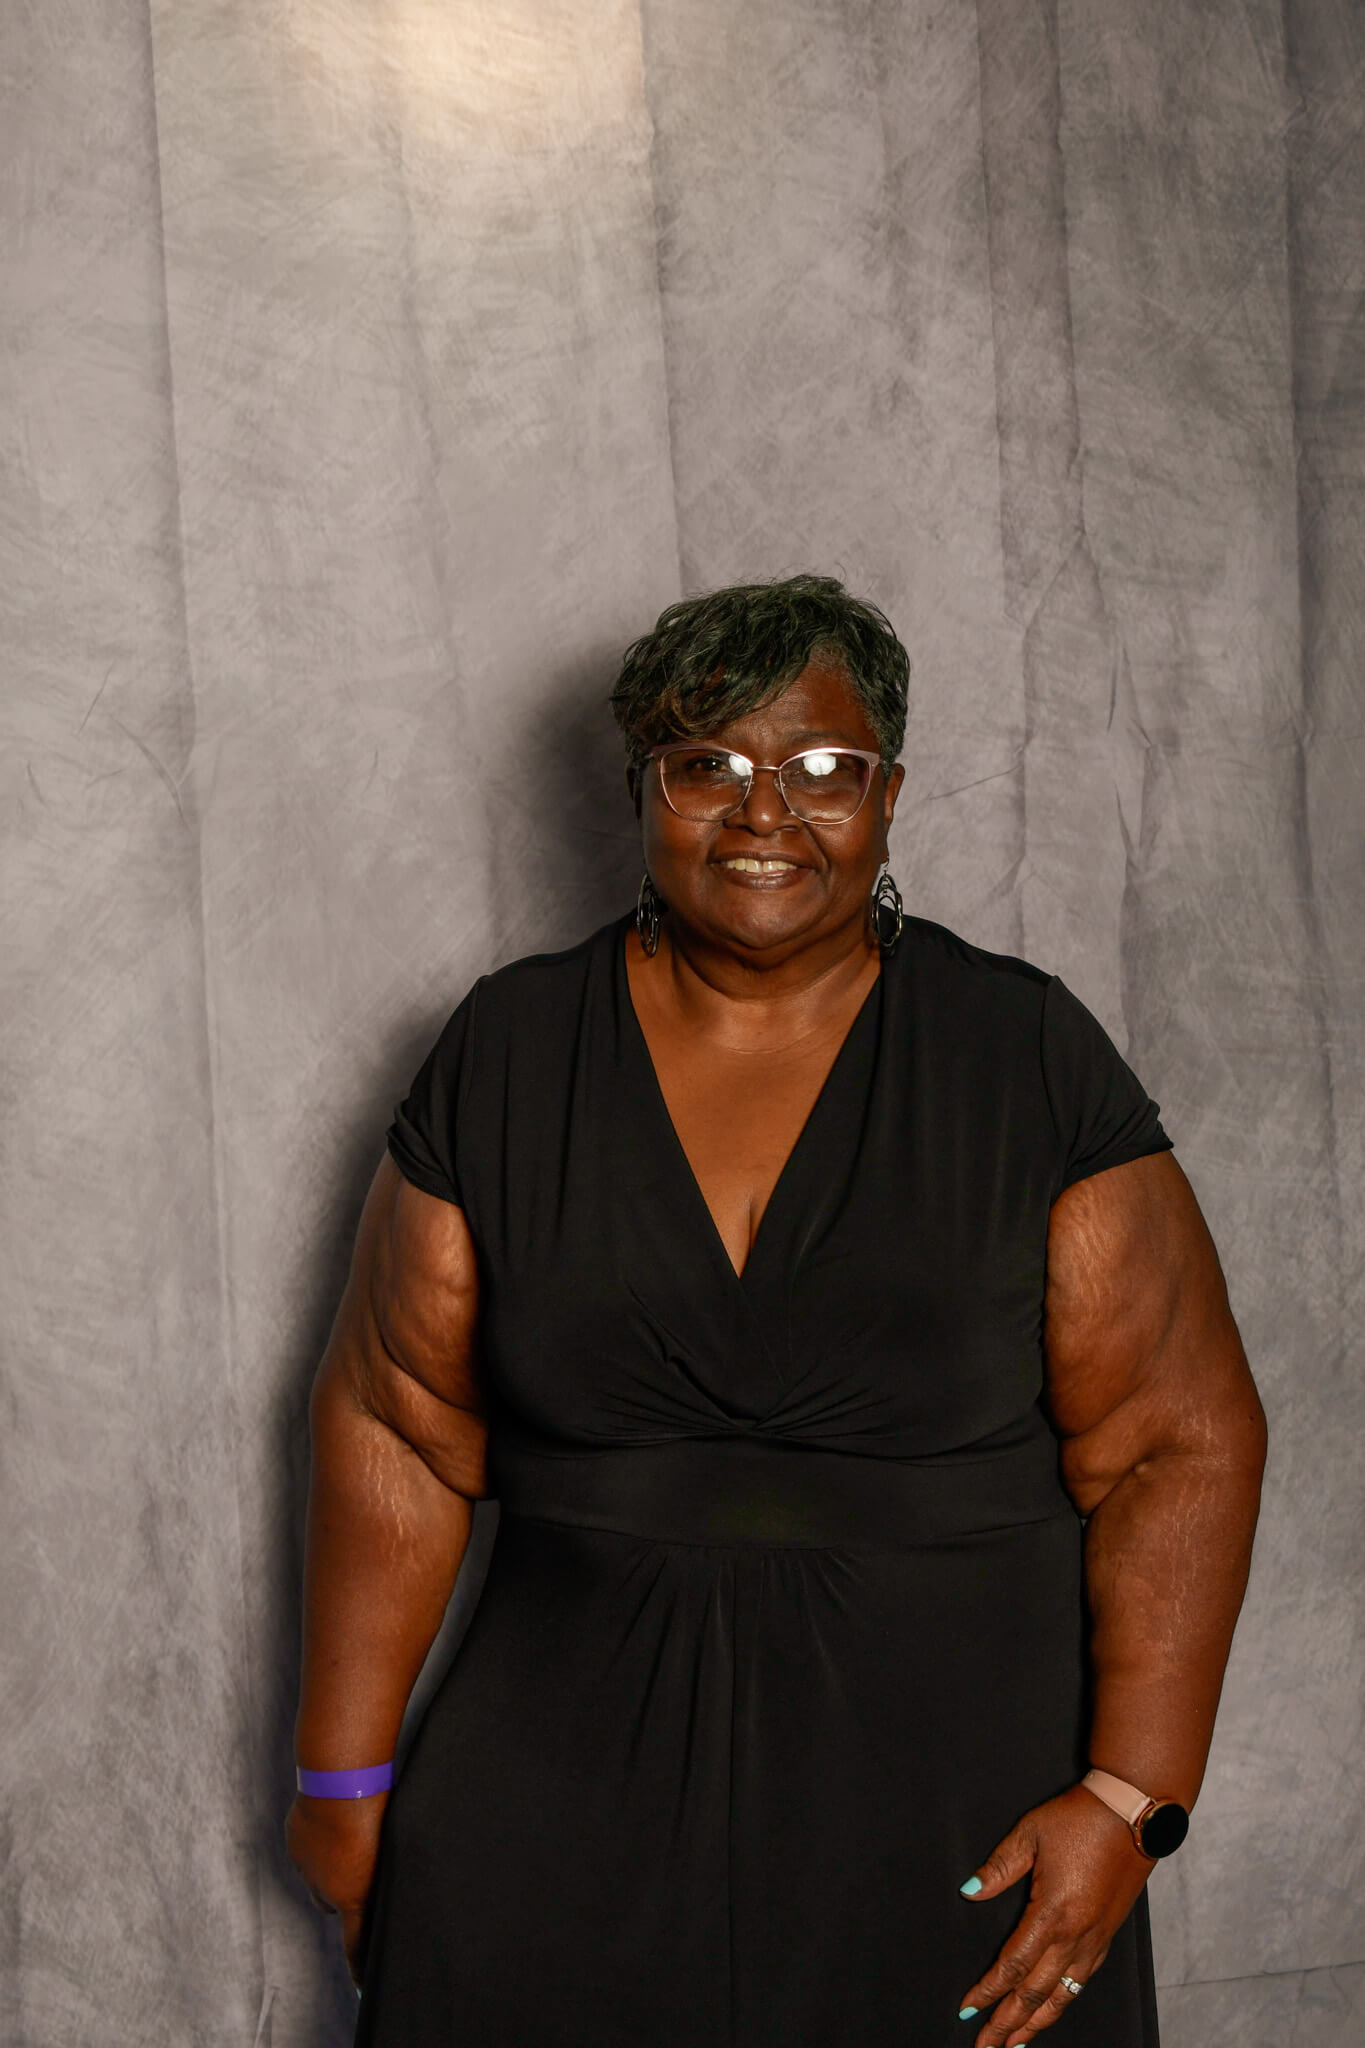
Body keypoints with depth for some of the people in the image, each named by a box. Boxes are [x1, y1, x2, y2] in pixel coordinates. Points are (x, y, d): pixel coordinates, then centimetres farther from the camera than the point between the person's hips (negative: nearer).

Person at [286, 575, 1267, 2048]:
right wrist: (343, 1776, 3)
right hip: (575, 1788, 1)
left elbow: (1177, 1442, -6)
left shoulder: (1030, 1059, -5)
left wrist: (1128, 1800, -12)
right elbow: (398, 1429, 2)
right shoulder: (507, 1055, 0)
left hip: (950, 1797, -1)